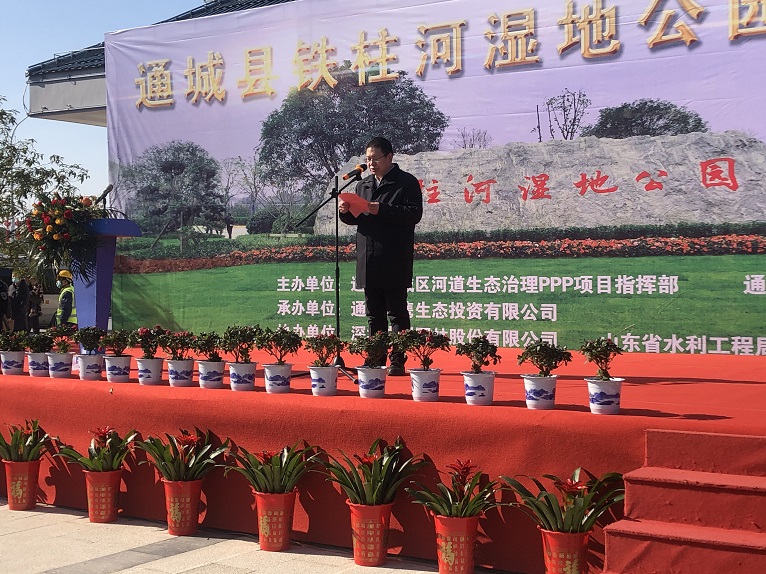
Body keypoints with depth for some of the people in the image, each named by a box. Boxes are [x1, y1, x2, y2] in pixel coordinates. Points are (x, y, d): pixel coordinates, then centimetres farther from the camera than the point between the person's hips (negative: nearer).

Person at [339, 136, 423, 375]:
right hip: (369, 263, 6)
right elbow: (354, 219, 22)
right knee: (374, 314, 10)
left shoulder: (407, 182, -2)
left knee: (397, 313, -3)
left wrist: (381, 210, -19)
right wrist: (346, 211, -1)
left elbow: (414, 214, -13)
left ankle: (397, 361, 0)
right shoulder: (363, 185, 19)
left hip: (395, 262, -6)